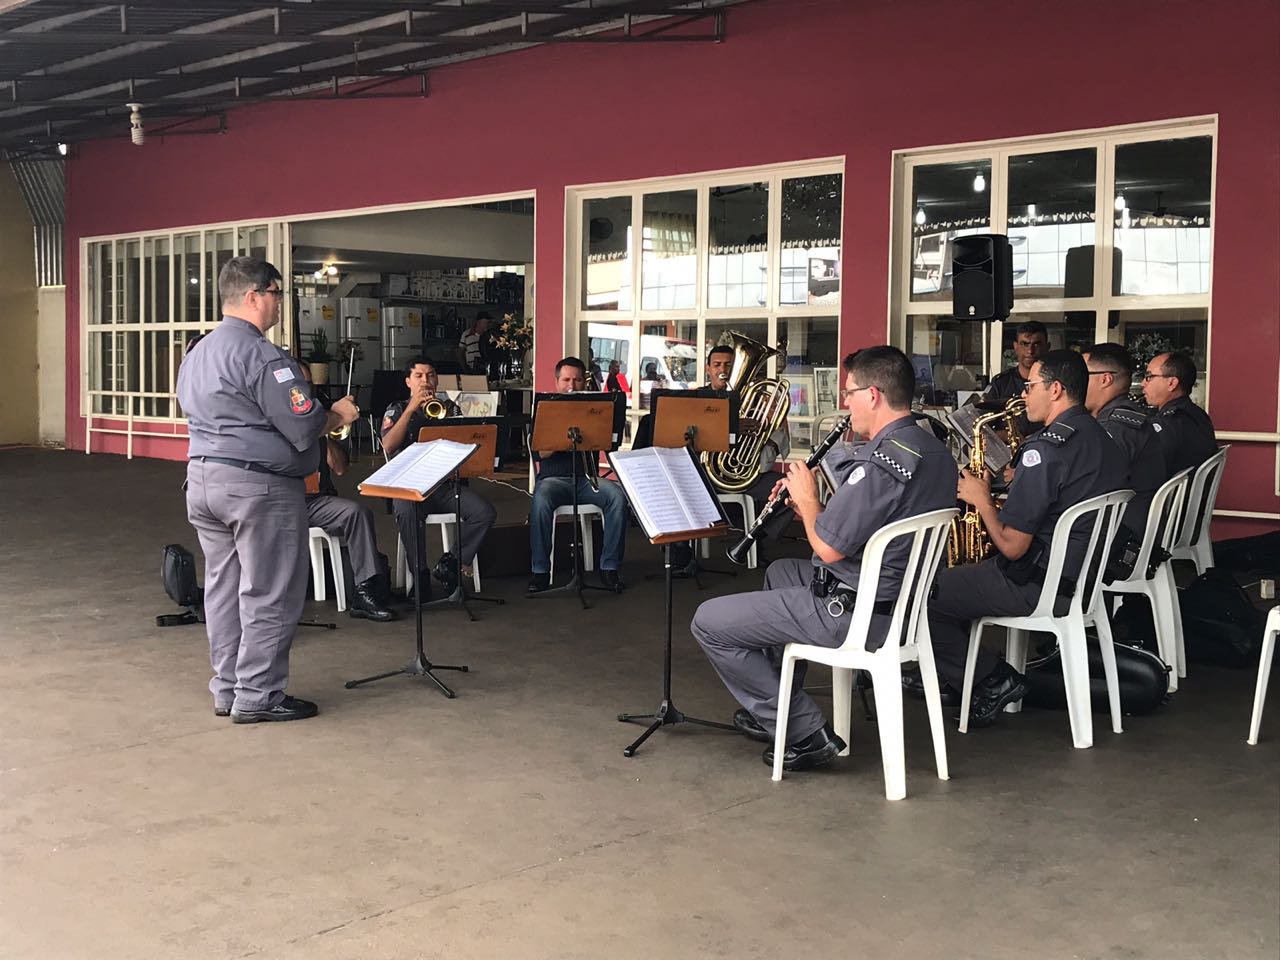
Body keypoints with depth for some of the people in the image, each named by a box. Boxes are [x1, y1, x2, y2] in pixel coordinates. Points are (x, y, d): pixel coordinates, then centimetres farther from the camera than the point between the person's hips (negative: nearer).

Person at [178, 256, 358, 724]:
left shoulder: (196, 354, 14)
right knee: (268, 595, 0)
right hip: (258, 486, -9)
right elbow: (304, 429, -20)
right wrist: (337, 415, 0)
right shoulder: (262, 356, -17)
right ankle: (258, 697, 5)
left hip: (202, 479, 9)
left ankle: (227, 690, 22)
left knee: (223, 588, 14)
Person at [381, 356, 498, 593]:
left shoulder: (450, 407, 17)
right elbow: (388, 446, -8)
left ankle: (452, 566, -8)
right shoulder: (397, 410, 12)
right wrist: (411, 408, -12)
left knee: (485, 513, -24)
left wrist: (443, 416, -13)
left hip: (448, 480, 2)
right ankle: (420, 574, -20)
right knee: (406, 512, -37)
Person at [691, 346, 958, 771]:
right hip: (900, 600, 10)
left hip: (851, 615, -10)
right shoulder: (935, 451, 6)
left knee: (708, 623, -3)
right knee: (780, 572, 35)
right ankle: (770, 711, 36)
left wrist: (808, 499, -6)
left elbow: (829, 548, -24)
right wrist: (810, 507, 8)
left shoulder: (881, 459, -25)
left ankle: (805, 731, 0)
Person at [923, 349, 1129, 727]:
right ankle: (944, 675, 26)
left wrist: (981, 499, -8)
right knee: (957, 576, 24)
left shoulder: (1046, 449, -24)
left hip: (1040, 586, -10)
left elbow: (1011, 546, -23)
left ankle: (993, 680, 2)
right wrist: (1017, 483, 14)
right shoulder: (1104, 440, 6)